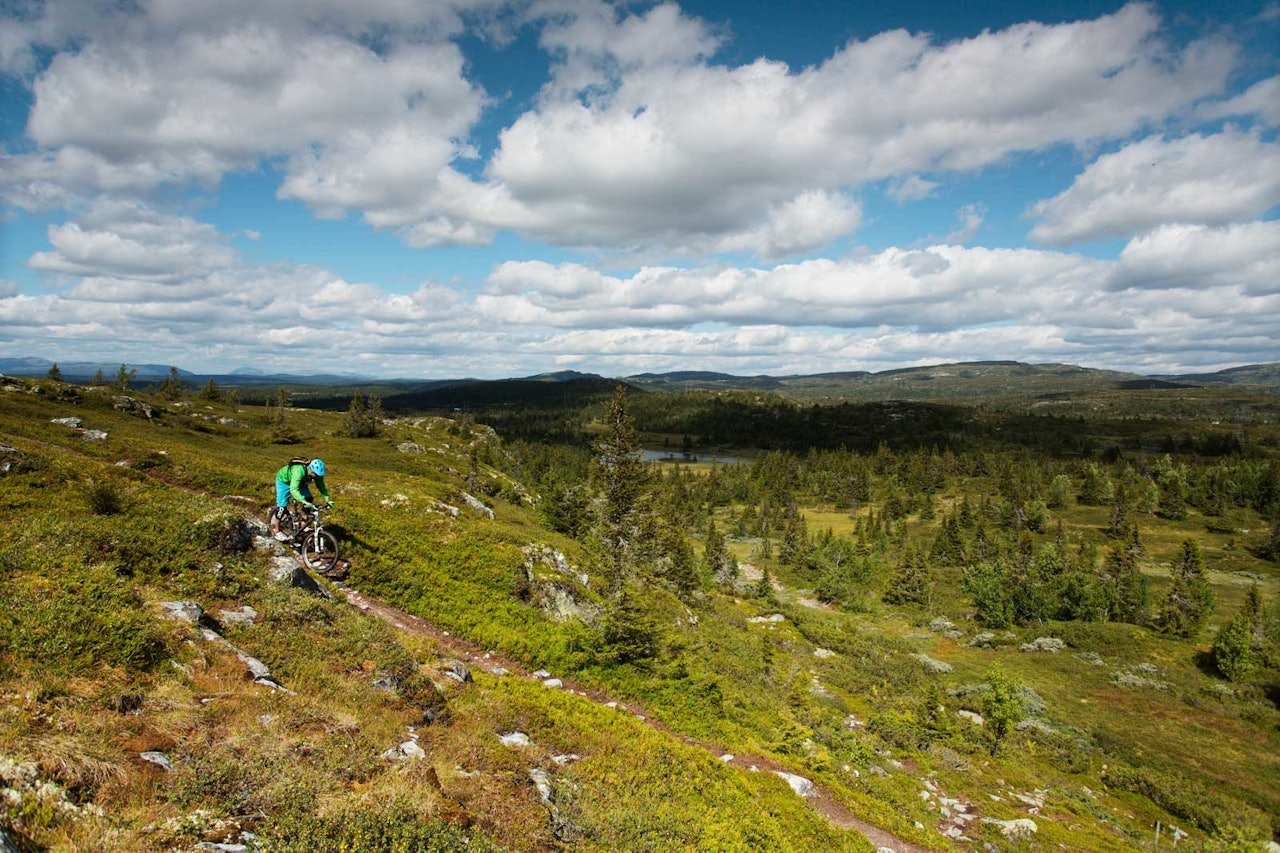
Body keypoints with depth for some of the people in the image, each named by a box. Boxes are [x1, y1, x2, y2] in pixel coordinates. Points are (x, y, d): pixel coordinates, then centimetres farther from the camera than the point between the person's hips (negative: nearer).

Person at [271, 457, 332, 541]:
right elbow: (293, 490, -52)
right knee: (282, 506, -8)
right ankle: (276, 530, 11)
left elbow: (321, 486, -17)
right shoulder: (299, 471, -45)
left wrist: (327, 499, -33)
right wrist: (304, 502, -63)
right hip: (284, 480, -6)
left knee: (309, 500, -10)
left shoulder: (317, 473, -27)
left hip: (300, 481, 6)